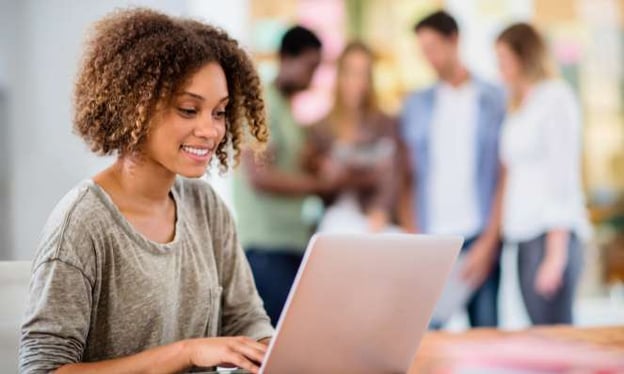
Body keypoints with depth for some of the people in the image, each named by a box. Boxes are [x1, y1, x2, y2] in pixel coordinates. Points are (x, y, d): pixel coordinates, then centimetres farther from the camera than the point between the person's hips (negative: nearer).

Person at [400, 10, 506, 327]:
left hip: (479, 238, -2)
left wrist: (489, 242, -6)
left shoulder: (495, 101, 5)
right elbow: (408, 177, 11)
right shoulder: (416, 105, 13)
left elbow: (505, 179, 2)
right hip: (431, 240, 2)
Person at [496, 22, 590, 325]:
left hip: (550, 235, -8)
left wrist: (556, 255, -15)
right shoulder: (519, 105, 19)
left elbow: (562, 177, -10)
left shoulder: (556, 99, -4)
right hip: (524, 237, 8)